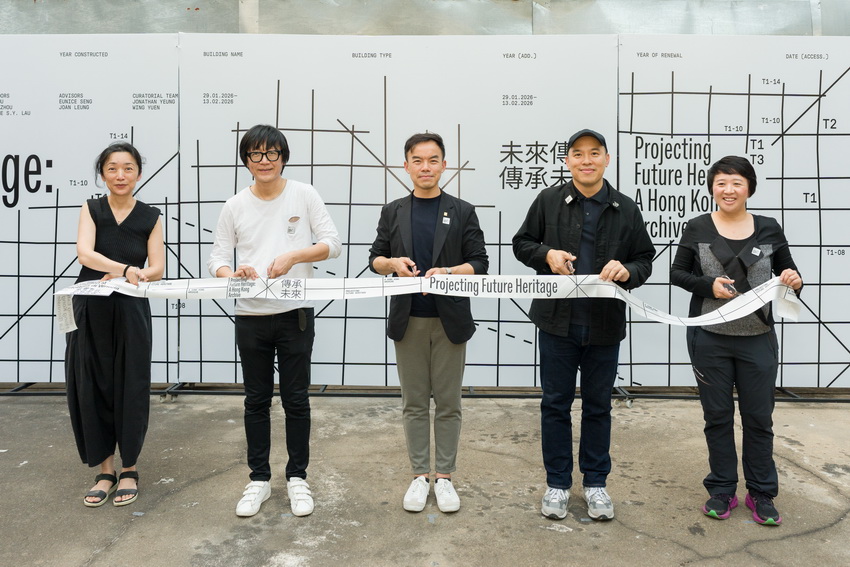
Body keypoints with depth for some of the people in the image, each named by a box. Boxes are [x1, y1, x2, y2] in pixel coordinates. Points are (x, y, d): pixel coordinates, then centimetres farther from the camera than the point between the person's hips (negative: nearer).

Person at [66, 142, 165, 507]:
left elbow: (157, 270, -1)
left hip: (131, 313, -1)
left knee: (130, 391, 3)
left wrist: (129, 277, -22)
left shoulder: (150, 217, 4)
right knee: (91, 391, 4)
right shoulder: (91, 209, 4)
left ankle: (129, 470, 20)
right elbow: (85, 253, -14)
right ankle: (105, 470, 20)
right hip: (89, 313, 1)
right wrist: (123, 268, -31)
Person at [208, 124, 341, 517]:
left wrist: (293, 256, -18)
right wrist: (232, 274, -19)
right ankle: (259, 479, 25)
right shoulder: (236, 205, 5)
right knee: (256, 401, 11)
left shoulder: (304, 195, 0)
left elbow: (332, 244, -4)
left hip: (295, 314, -2)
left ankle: (297, 477, 23)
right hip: (251, 317, 2)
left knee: (296, 399, 7)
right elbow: (217, 257, 3)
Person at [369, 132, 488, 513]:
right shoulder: (393, 212, 7)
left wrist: (448, 272, -18)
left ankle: (444, 476, 19)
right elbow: (375, 259, 10)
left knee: (448, 402, 6)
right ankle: (419, 475, 21)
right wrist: (393, 262, -12)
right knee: (414, 403, 9)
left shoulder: (462, 212, 2)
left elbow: (480, 263, -1)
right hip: (408, 320, 2)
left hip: (450, 320, -1)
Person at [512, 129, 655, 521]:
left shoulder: (626, 209, 4)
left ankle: (596, 482, 28)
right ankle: (557, 483, 23)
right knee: (556, 404, 8)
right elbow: (522, 243, 8)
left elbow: (645, 260, 9)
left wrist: (627, 271, -14)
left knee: (598, 406, 12)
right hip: (557, 321, -1)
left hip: (605, 325, 1)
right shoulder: (548, 201, 1)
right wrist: (547, 254, -13)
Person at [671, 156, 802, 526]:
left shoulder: (768, 229, 1)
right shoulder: (697, 228, -2)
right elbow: (677, 273, 2)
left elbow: (789, 273, 9)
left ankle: (762, 494, 27)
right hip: (710, 340, -1)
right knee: (718, 416, 11)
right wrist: (708, 285, -16)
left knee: (758, 418, 10)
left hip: (758, 341, 1)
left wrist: (794, 281, -14)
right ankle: (721, 490, 26)